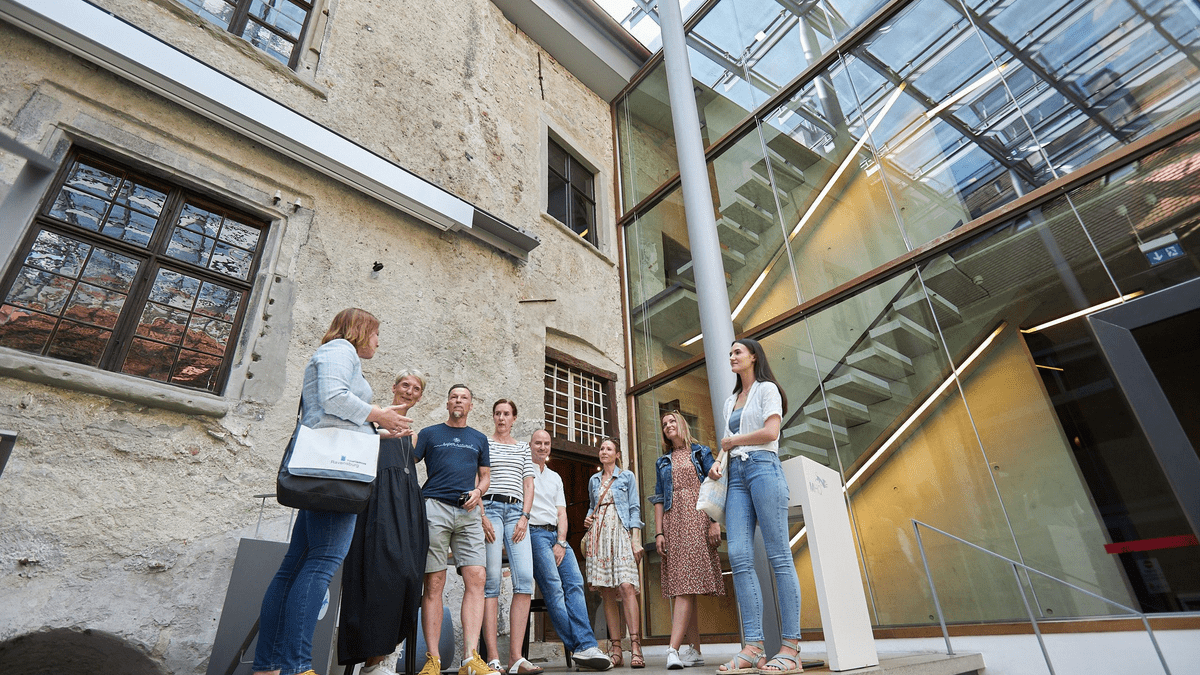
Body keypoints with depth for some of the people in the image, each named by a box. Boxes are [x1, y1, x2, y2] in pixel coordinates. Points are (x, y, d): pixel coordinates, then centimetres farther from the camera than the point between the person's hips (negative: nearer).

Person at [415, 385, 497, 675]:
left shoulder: (479, 439, 20)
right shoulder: (429, 434, 13)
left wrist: (478, 492, 1)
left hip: (468, 512, 2)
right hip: (435, 507, -2)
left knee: (476, 580, -10)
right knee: (434, 583, -3)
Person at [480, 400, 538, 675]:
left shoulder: (523, 447, 20)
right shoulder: (482, 443, 11)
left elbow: (528, 484, 14)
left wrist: (524, 517, 1)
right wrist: (482, 516, -8)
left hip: (516, 511, 3)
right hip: (489, 508, -2)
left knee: (525, 578, -11)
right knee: (491, 580, -9)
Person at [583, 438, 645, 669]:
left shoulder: (627, 476, 8)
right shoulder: (594, 480, 19)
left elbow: (634, 509, 3)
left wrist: (636, 539, -7)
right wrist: (587, 519, 5)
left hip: (621, 533, -4)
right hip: (598, 535, 4)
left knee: (626, 586, -17)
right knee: (607, 592, 0)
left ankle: (635, 646, -17)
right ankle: (615, 648, 4)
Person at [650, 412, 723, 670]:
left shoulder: (701, 453, 11)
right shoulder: (662, 462, 20)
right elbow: (659, 499, 15)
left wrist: (715, 522, -9)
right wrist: (659, 532, 4)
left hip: (697, 519, -4)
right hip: (672, 521, 4)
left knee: (685, 584, -15)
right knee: (684, 587, 3)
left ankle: (673, 649, -22)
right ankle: (695, 651, 9)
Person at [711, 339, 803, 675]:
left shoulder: (767, 389, 5)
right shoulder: (731, 400, 26)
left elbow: (770, 432, -9)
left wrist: (733, 441, 1)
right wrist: (719, 460, 6)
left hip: (763, 467, -6)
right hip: (737, 474, 7)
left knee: (778, 555, -8)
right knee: (739, 555, -7)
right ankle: (753, 647, -7)